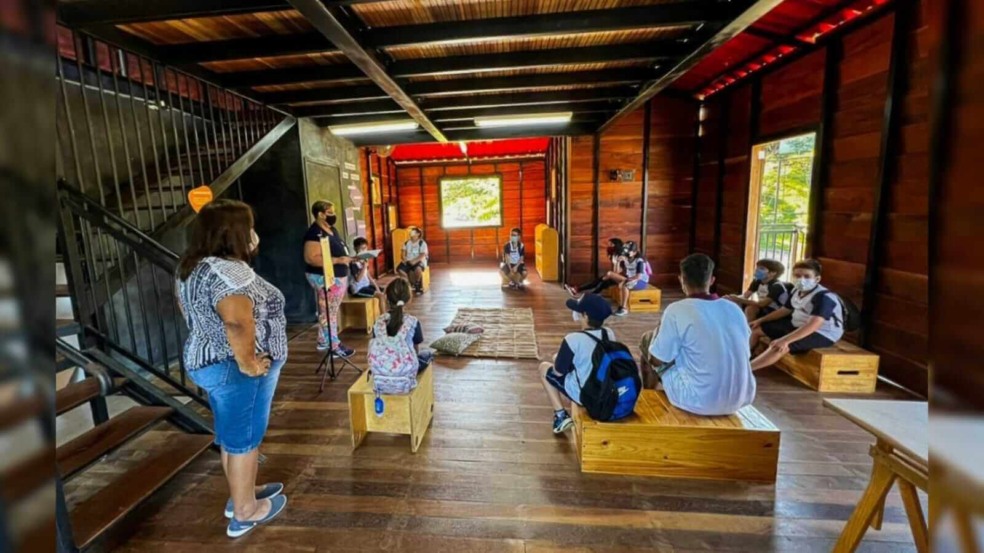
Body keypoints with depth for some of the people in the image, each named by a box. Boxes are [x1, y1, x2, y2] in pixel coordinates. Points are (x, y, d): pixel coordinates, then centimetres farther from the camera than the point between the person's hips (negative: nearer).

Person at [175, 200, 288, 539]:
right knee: (244, 438, 6)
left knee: (232, 435, 22)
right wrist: (247, 363, -24)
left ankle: (242, 493, 40)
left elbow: (185, 306, 21)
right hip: (233, 369, -10)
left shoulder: (193, 266, 8)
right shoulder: (228, 271, -25)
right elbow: (238, 323, -36)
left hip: (206, 360, 10)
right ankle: (245, 512, 24)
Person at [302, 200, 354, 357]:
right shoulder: (315, 233, -19)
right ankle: (333, 344, 8)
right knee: (328, 312, -1)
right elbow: (311, 258, -27)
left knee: (331, 311, 16)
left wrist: (347, 258, 6)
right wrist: (337, 260, -28)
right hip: (324, 278, -10)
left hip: (337, 277, 10)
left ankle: (324, 341, 28)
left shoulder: (332, 229, 12)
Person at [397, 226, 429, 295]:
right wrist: (404, 259, -13)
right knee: (399, 269, -24)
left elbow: (422, 255, -13)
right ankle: (412, 284, -9)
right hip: (408, 261, 5)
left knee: (417, 269, -40)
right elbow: (403, 253, 10)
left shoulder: (422, 243, -3)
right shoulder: (406, 243, 12)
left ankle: (419, 286, -13)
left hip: (419, 261, -5)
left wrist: (415, 261, -28)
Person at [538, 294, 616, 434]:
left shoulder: (573, 339, -24)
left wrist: (558, 359, 8)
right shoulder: (609, 334, -5)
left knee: (544, 367, 14)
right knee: (558, 359, 24)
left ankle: (561, 415, 8)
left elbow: (559, 371, -13)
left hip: (583, 395, -6)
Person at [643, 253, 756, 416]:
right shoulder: (735, 309, 1)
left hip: (700, 401, -5)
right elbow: (745, 353, 15)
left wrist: (658, 332, 11)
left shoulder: (677, 310, -15)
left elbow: (657, 360, -8)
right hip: (741, 399, 6)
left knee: (647, 339, 12)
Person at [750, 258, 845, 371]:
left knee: (780, 346, -36)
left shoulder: (824, 297, -26)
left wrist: (786, 340, -46)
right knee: (756, 329, 9)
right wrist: (761, 320, 13)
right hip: (797, 325, 10)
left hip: (822, 334, -10)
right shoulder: (797, 291, 1)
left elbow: (814, 325, -39)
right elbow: (785, 310, 17)